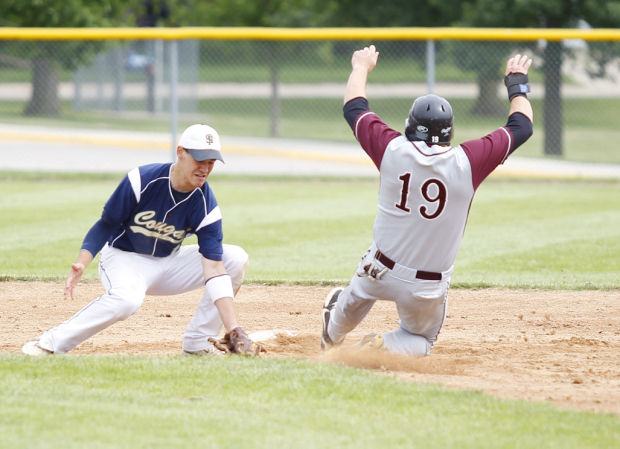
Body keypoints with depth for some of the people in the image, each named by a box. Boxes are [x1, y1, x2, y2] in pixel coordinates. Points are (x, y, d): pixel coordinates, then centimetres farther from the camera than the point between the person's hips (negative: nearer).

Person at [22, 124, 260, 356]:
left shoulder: (206, 206, -16)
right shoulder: (141, 180, -23)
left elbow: (214, 268, -21)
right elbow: (105, 224, -12)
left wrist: (233, 329, -30)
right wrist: (81, 263, -30)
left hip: (168, 264, 5)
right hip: (123, 258, -5)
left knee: (236, 258, -13)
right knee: (127, 298, -40)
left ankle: (198, 343, -5)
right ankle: (53, 341, -27)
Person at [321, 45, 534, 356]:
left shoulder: (393, 151, -13)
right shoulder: (466, 162, -17)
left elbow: (354, 108, 5)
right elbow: (522, 126, -3)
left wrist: (361, 67, 23)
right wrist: (517, 83, 14)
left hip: (379, 271, 2)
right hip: (427, 289, -2)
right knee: (420, 340, 24)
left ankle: (332, 335, 57)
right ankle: (387, 348, -5)